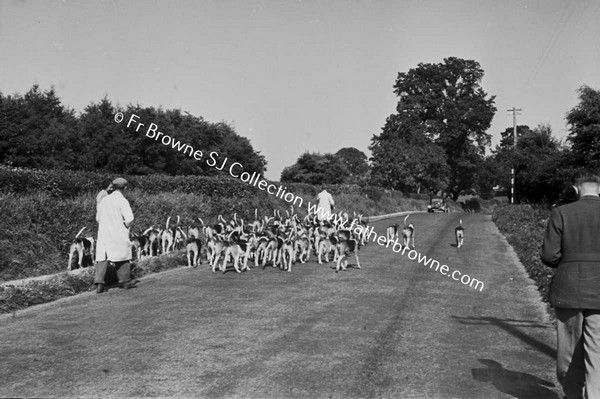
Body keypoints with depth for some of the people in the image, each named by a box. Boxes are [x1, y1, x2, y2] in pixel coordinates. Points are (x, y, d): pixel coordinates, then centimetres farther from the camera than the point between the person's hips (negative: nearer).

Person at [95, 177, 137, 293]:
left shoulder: (105, 199, 8)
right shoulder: (122, 201, -10)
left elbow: (98, 218, 15)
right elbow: (129, 218, -18)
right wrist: (126, 225, 1)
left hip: (103, 233, 4)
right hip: (118, 235, -4)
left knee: (102, 258, 2)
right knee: (122, 257, 11)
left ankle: (99, 283, -8)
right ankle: (124, 281, 21)